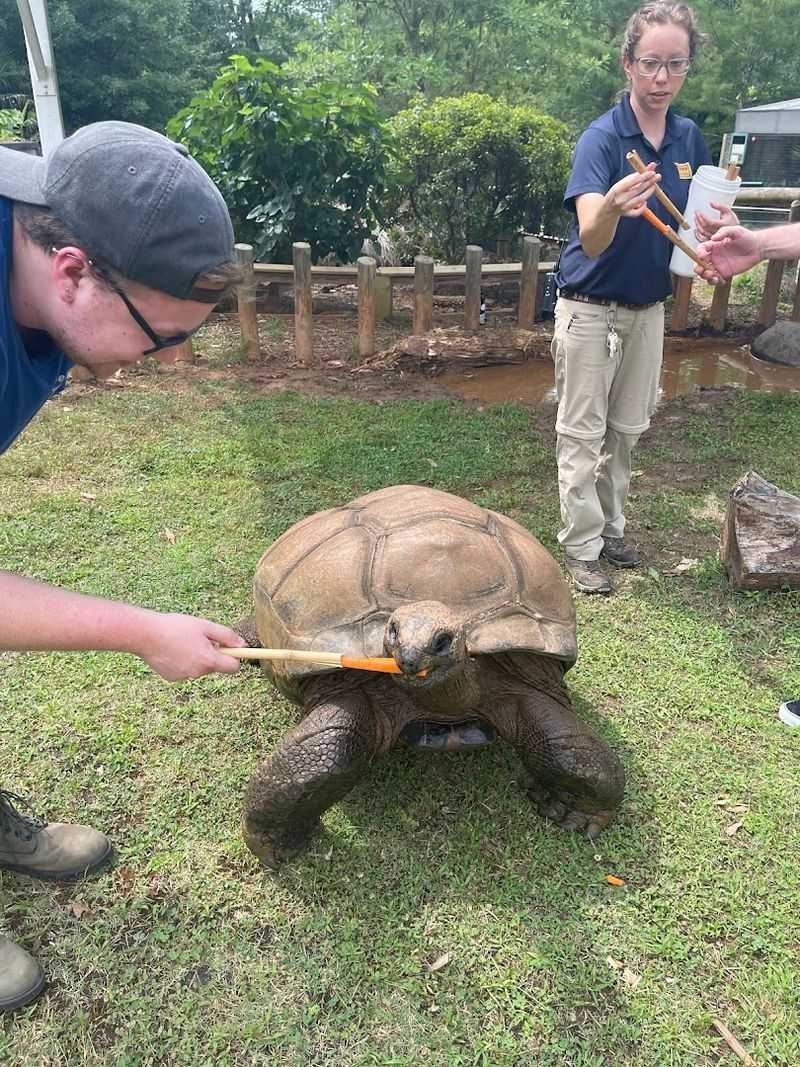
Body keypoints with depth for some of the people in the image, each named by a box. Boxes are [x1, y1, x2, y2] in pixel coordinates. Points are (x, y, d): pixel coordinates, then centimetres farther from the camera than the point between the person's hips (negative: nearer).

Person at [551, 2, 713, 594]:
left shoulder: (689, 137, 2)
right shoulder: (602, 137, -16)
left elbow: (694, 226, 13)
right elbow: (590, 239, -31)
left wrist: (708, 234, -10)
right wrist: (612, 208, -52)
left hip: (648, 308, 6)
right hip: (591, 310, -6)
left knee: (628, 429, 15)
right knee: (583, 434, 0)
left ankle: (611, 527, 31)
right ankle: (581, 549, 12)